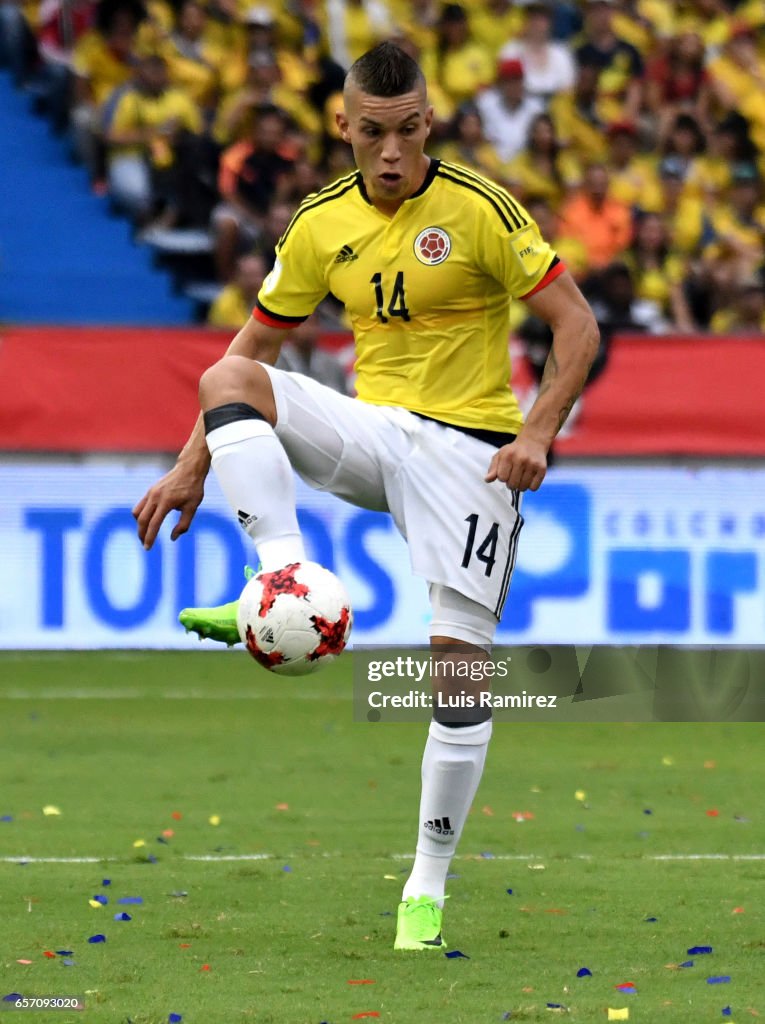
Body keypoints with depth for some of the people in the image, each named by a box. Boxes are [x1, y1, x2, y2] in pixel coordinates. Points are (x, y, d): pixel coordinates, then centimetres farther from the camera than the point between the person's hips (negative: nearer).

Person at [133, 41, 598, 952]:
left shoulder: (479, 210, -9)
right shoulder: (321, 225, 4)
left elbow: (576, 325, -7)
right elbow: (253, 345, 12)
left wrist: (537, 431, -18)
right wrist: (190, 468, 5)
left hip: (468, 447, -4)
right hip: (371, 429, 4)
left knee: (460, 667, -9)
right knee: (228, 382, -24)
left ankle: (428, 884, 5)